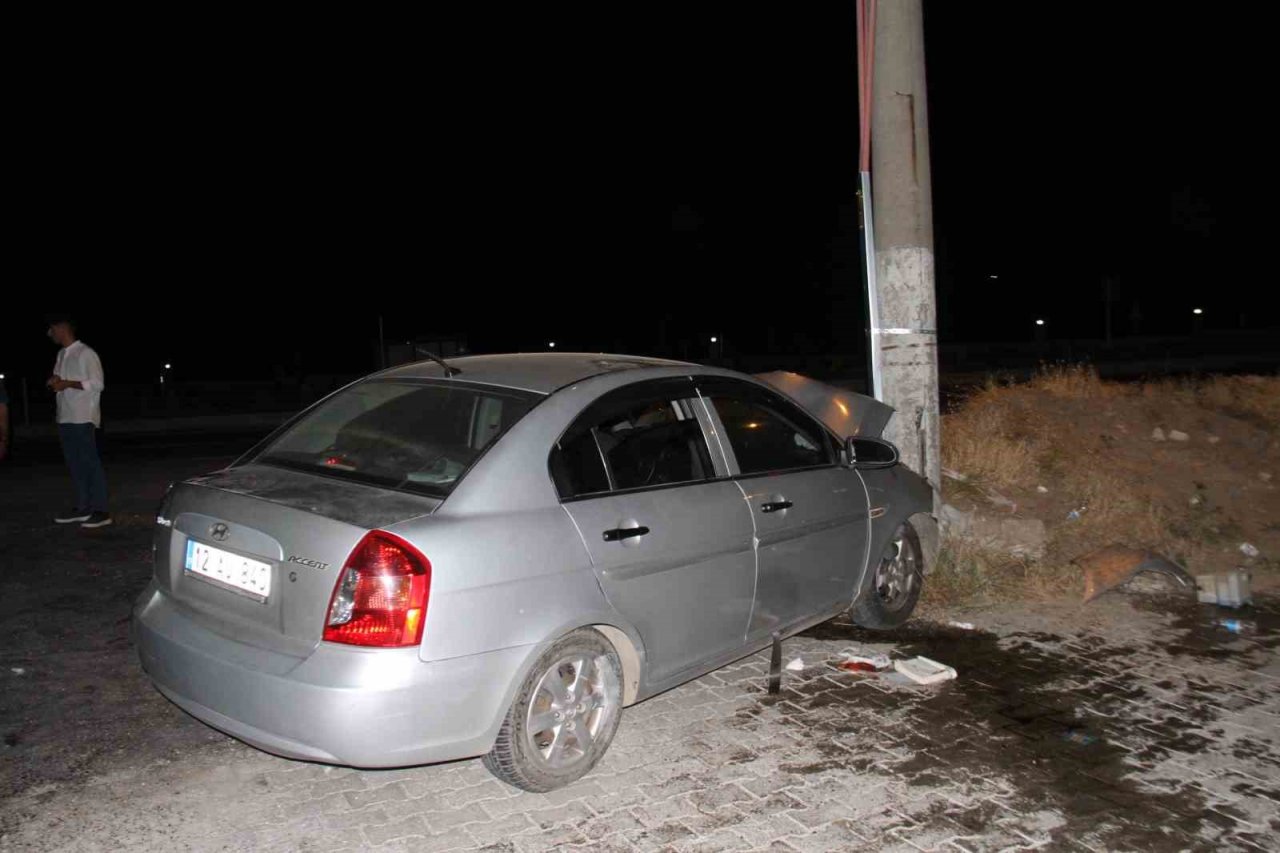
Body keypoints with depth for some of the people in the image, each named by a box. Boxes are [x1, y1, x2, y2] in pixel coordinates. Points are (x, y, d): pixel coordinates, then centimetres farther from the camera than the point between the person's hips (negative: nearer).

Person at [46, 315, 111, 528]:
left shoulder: (85, 353, -8)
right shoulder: (61, 355, 16)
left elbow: (97, 384, -12)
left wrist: (67, 383, -17)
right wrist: (54, 383, 2)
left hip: (83, 419, -8)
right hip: (65, 418, 8)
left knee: (91, 462, -6)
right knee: (75, 464, 9)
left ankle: (100, 511, -4)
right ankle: (82, 508, 14)